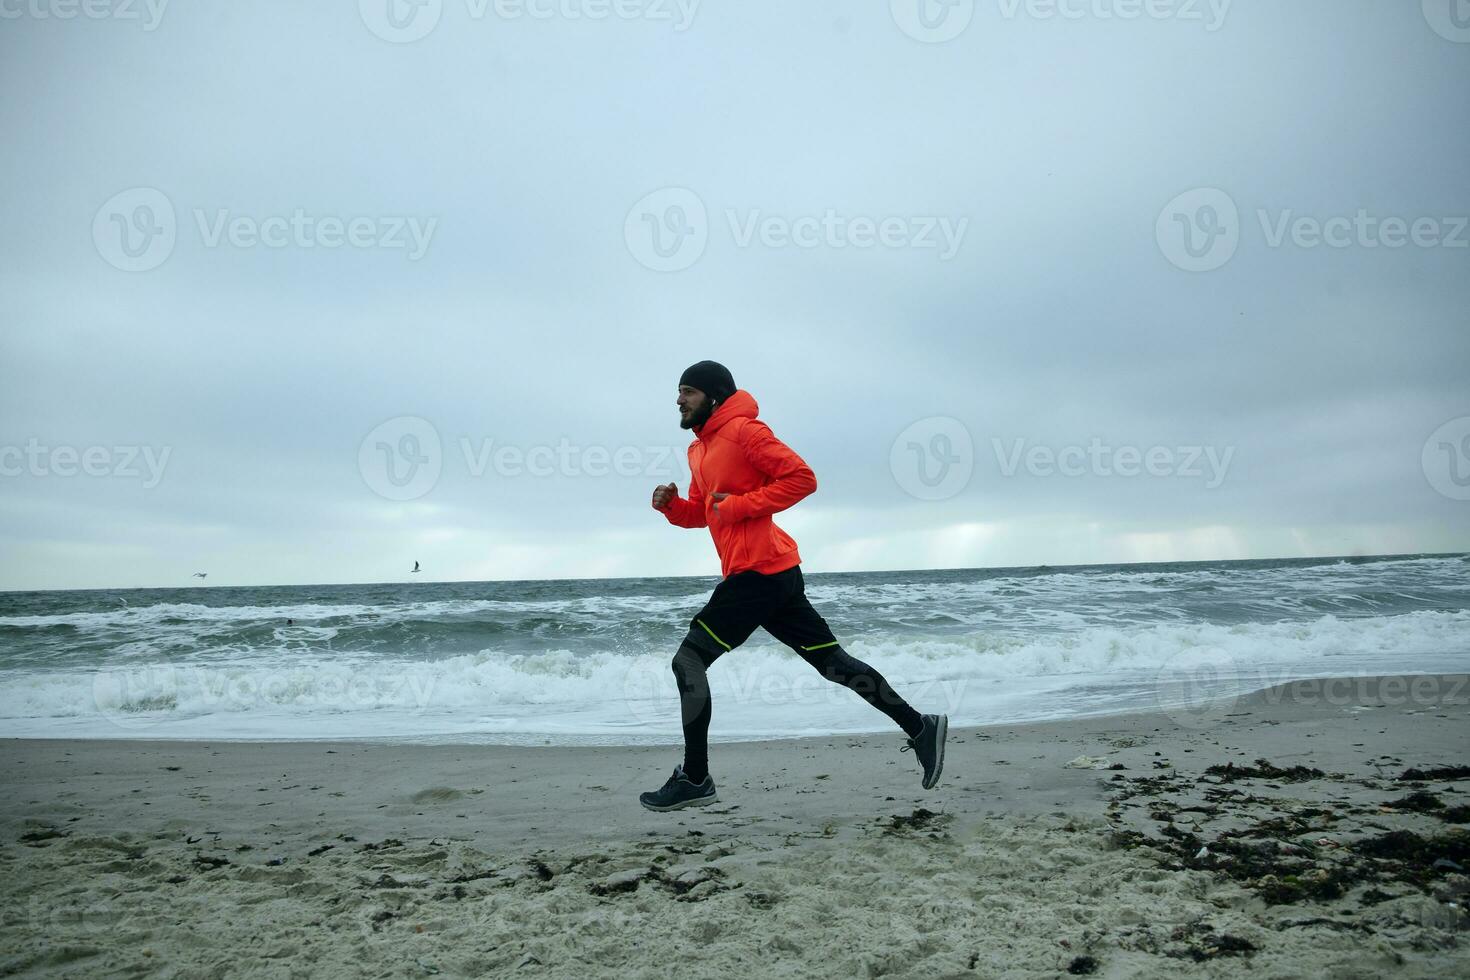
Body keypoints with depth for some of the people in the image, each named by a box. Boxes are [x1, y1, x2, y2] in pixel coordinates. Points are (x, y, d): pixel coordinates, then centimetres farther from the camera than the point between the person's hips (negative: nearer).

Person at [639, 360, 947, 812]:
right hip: (775, 574, 9)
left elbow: (801, 477, -16)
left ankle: (694, 779, 3)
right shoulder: (699, 448, 19)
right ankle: (919, 727, 16)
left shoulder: (743, 430, -9)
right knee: (832, 661, 11)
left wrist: (741, 505, -17)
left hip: (757, 573, -9)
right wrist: (671, 504, 6)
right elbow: (701, 512, 26)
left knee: (689, 660, -5)